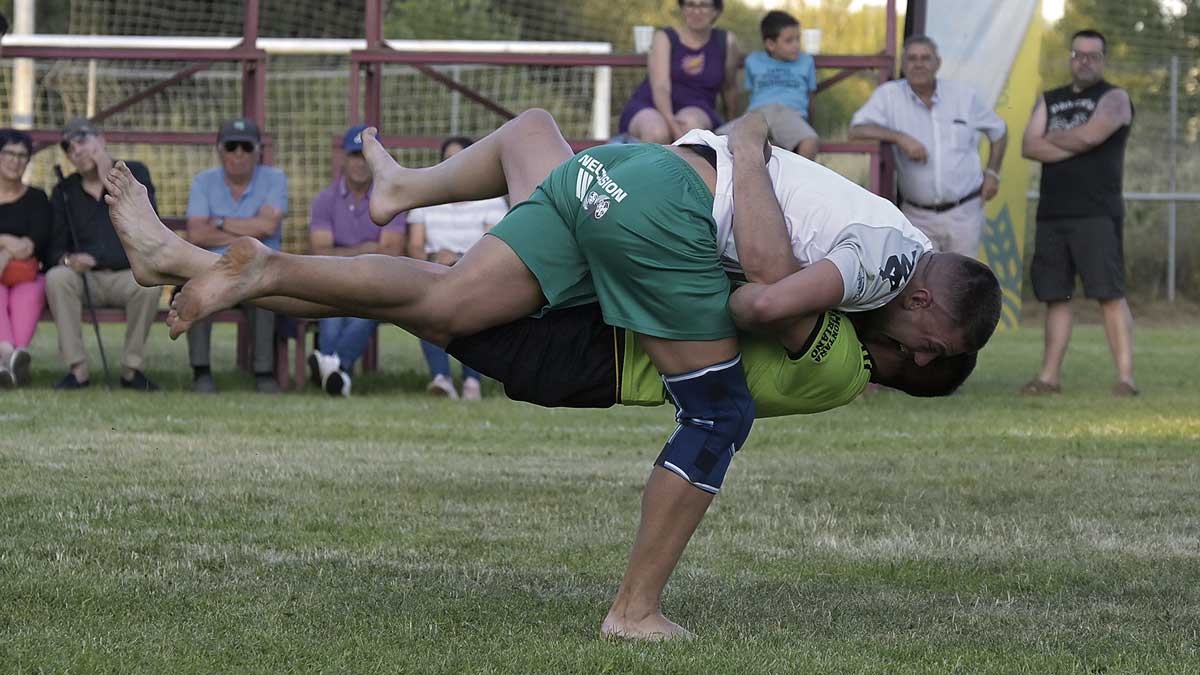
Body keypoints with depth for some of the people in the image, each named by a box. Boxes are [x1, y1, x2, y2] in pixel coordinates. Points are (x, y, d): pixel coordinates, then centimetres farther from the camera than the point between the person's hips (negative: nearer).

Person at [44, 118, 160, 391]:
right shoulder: (64, 191, 11)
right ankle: (77, 369, -28)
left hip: (128, 275, -1)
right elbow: (53, 247, 7)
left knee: (149, 283, -35)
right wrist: (68, 259, -18)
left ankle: (132, 368, -20)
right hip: (85, 277, 1)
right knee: (56, 278, -31)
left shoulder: (135, 174, 6)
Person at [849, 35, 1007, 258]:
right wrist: (900, 138, -23)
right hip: (918, 215, -1)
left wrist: (992, 173, 8)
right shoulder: (889, 95, -2)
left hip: (964, 213, 1)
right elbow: (856, 130, -14)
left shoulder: (964, 95, 4)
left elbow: (998, 131, 18)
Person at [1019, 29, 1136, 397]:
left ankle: (1125, 377, -14)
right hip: (1052, 215, 5)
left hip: (1097, 215, -5)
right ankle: (1049, 376, 10)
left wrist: (1051, 138, 1)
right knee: (1055, 297, 7)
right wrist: (1076, 145, -7)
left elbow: (1089, 134, -16)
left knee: (1110, 294, -11)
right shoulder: (1049, 101, 18)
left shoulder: (1114, 98, 3)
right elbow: (1029, 147, 3)